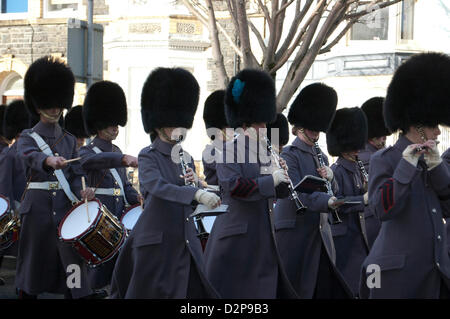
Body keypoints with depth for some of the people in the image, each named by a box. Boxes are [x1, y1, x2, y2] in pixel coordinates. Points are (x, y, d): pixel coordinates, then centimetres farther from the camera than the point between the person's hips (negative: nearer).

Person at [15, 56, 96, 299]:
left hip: (65, 206, 3)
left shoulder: (69, 140, 13)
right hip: (38, 208, -2)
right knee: (33, 265, 5)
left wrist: (81, 193, -14)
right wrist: (49, 161, -46)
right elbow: (30, 156, -24)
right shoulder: (27, 137, 0)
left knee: (73, 261, -5)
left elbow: (75, 174, 9)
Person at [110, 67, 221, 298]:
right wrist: (197, 193, -38)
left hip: (185, 243, 6)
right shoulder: (148, 156, -6)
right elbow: (157, 187, -26)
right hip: (155, 243, -6)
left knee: (197, 292, 3)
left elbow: (194, 205, 15)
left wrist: (194, 182, -6)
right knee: (149, 292, -1)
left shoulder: (185, 159, 14)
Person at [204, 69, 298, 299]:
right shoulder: (229, 150, -8)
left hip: (261, 236, 7)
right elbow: (234, 186, -23)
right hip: (235, 237, -7)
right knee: (229, 290, -3)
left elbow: (281, 192, 16)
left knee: (265, 288, 7)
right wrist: (271, 179, -20)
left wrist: (282, 175, -4)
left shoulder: (265, 151, 14)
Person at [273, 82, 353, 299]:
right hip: (295, 232, -8)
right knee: (298, 289, -4)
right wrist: (329, 202, -38)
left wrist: (329, 177, -5)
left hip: (320, 231, 8)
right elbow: (297, 193, -23)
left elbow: (333, 192, 17)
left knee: (330, 288, 7)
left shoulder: (321, 157, 16)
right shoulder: (290, 155, -9)